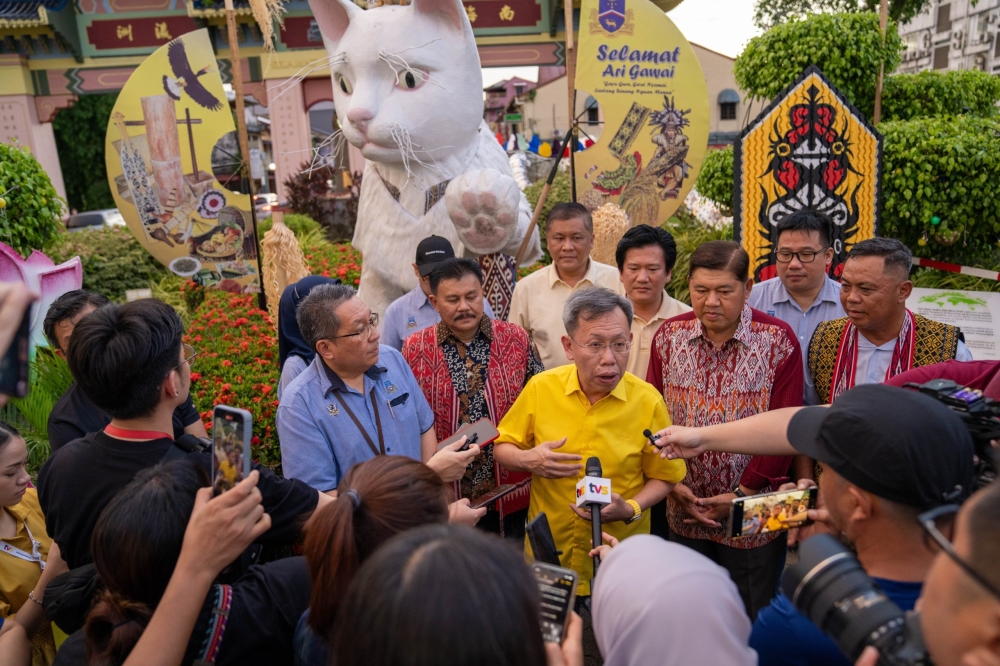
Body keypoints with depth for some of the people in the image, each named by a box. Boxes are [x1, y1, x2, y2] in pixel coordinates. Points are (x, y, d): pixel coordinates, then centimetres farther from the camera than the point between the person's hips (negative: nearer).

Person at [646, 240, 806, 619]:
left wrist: (741, 494, -14)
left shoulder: (779, 341, -9)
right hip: (683, 515, 3)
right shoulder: (669, 336, -1)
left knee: (751, 623, 13)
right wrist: (674, 484, -9)